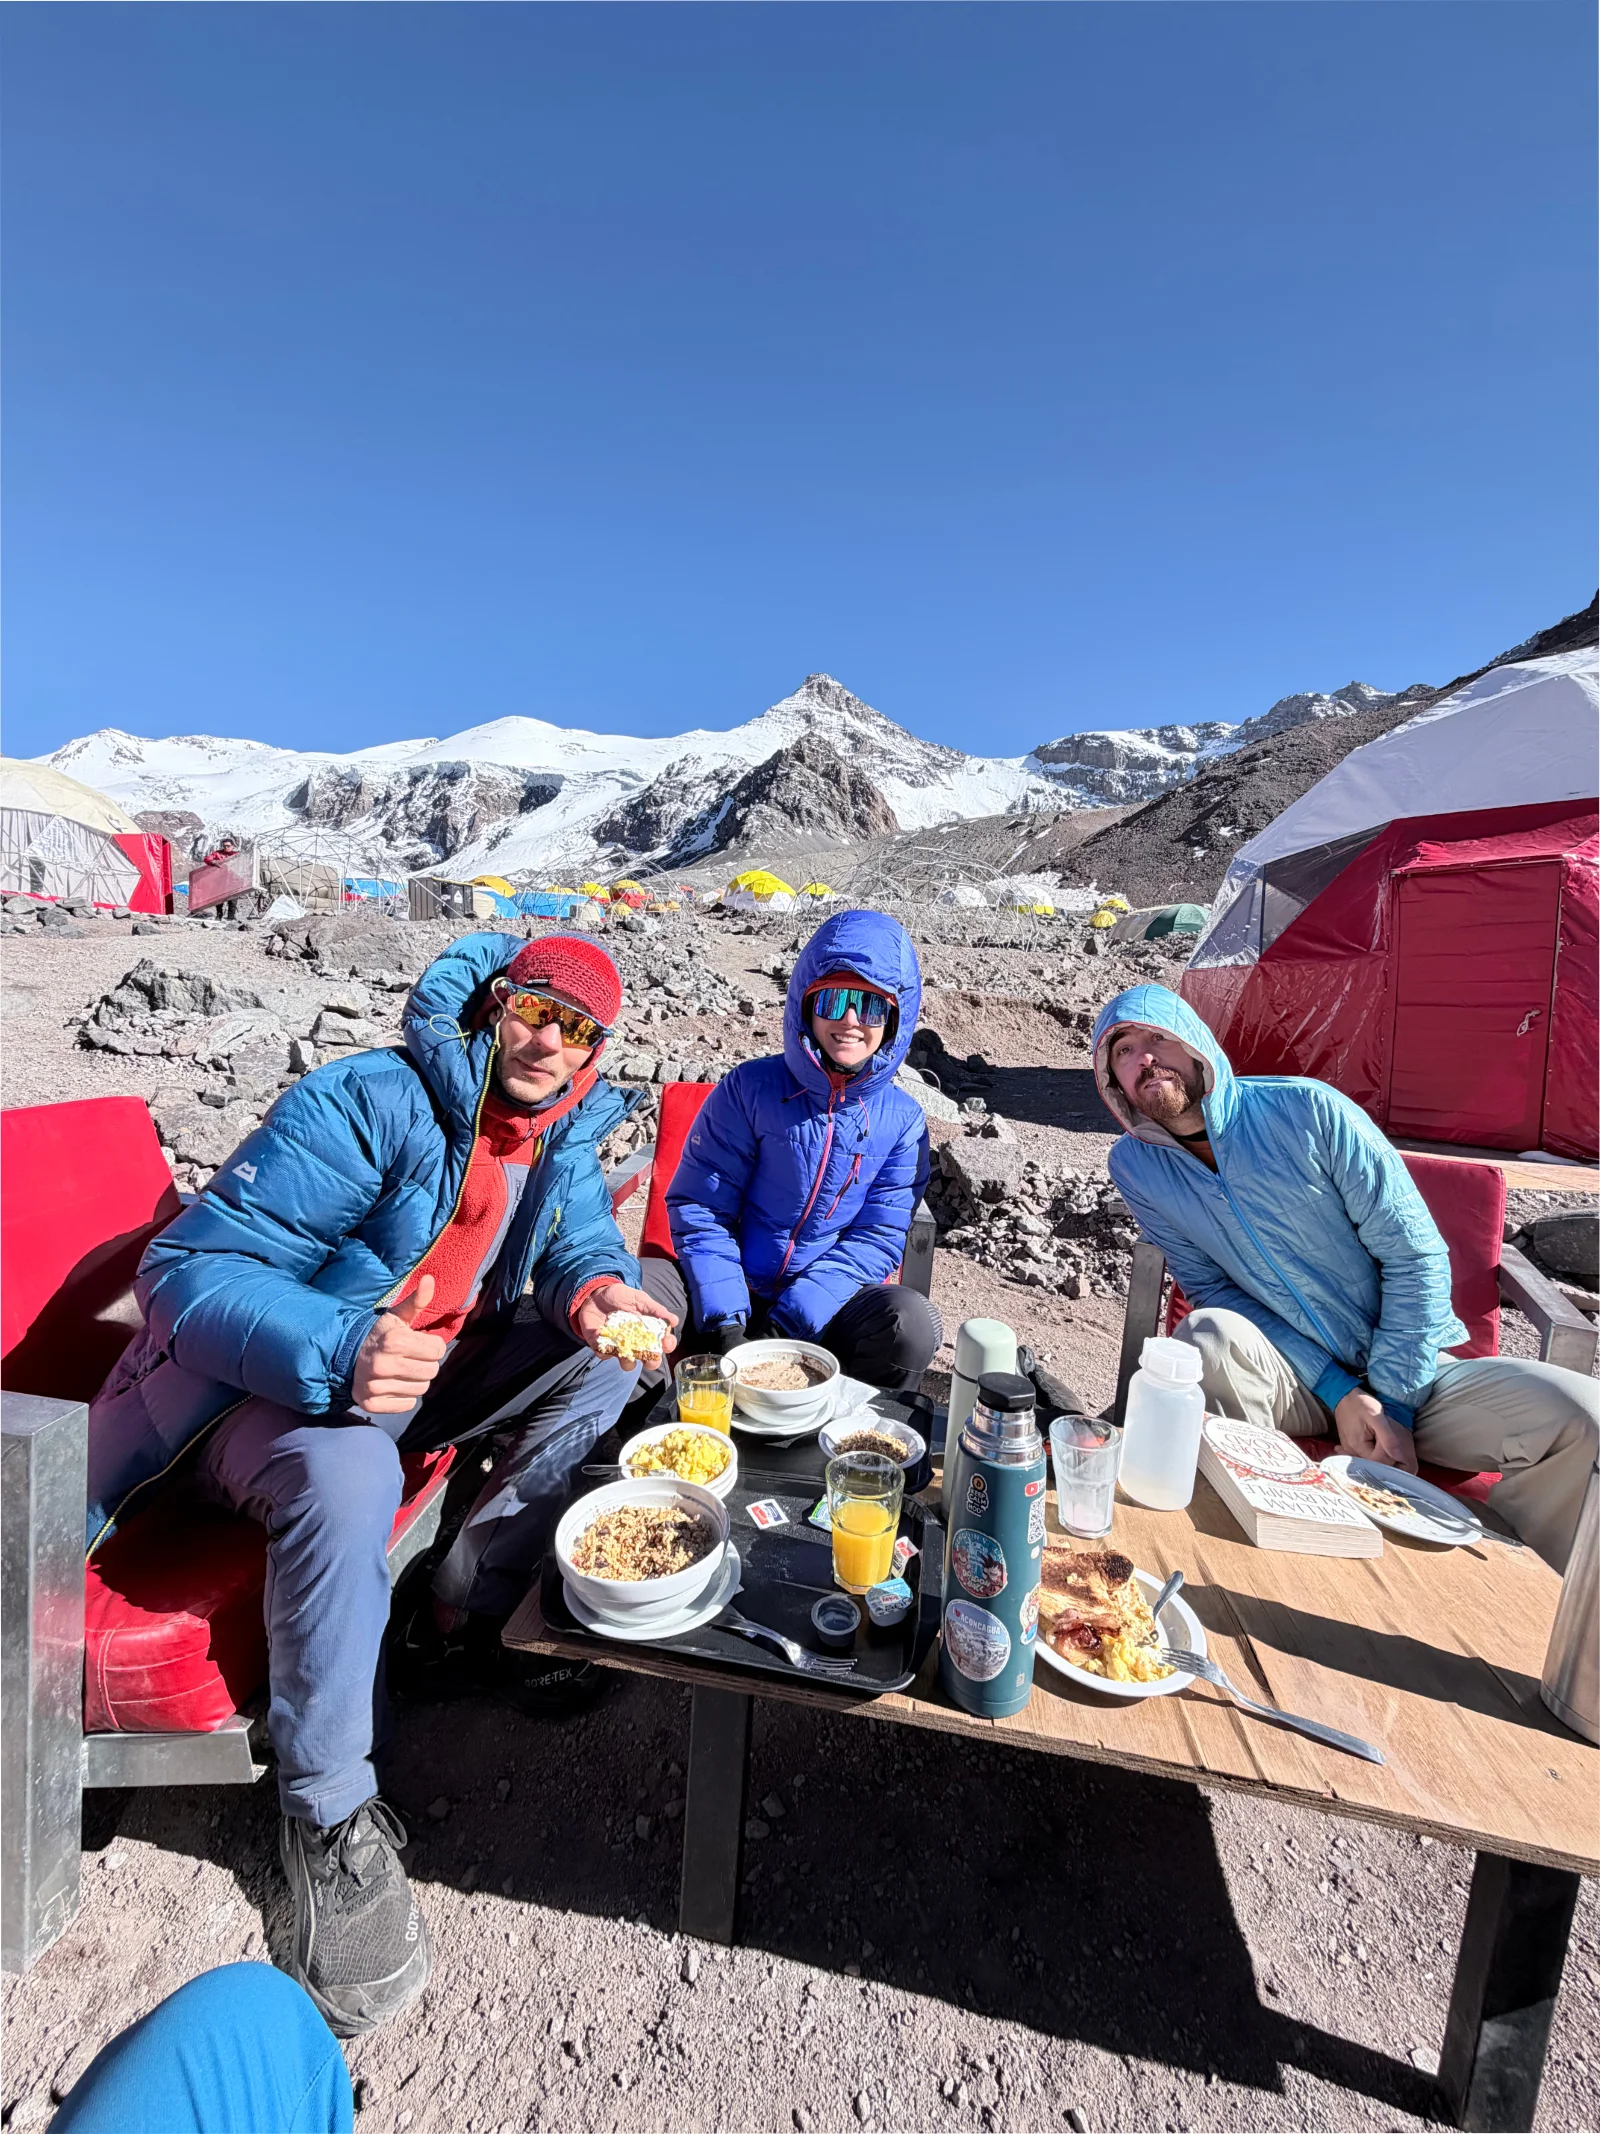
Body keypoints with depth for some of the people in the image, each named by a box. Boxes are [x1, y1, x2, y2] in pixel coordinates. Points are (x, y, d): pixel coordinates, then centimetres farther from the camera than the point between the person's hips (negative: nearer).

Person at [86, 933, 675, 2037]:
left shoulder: (565, 1129, -2)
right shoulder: (371, 1103, -23)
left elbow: (579, 1238, 7)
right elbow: (184, 1267, -24)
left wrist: (595, 1286, -19)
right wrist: (338, 1352, -42)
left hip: (443, 1368, 6)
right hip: (288, 1386, -6)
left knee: (610, 1357, -7)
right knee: (348, 1474, -36)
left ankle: (462, 1620, -1)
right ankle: (327, 1811, -10)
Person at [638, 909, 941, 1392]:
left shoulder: (903, 1120, -1)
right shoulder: (750, 1088, -6)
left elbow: (878, 1239, -5)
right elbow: (698, 1206, -5)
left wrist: (792, 1318, -17)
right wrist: (722, 1317, -17)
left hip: (825, 1303, 1)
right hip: (733, 1294, 0)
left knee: (911, 1321, -30)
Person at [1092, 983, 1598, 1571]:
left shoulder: (1309, 1110, -12)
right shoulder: (1134, 1167, -6)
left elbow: (1415, 1255, -8)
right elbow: (1211, 1286, -5)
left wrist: (1392, 1401, -12)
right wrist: (1338, 1390, -14)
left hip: (1406, 1371, 2)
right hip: (1293, 1383, -1)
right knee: (1210, 1333, -33)